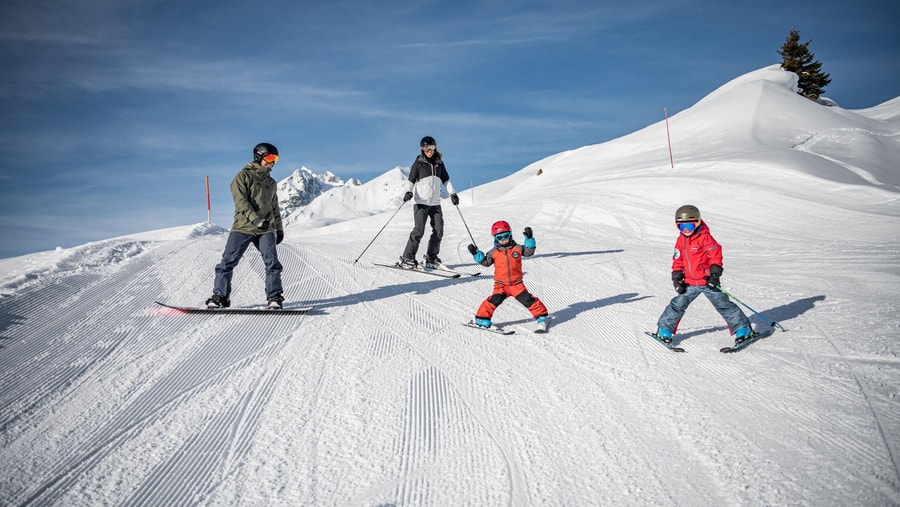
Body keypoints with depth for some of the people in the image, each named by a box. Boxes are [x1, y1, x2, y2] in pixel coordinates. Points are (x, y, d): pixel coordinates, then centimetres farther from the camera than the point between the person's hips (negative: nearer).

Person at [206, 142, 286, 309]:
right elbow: (241, 201, -12)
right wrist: (256, 219, -23)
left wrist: (279, 228, 25)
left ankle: (274, 297, -3)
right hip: (243, 227, -4)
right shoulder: (244, 176, 1)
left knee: (272, 262, -9)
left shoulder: (272, 183, 20)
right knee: (228, 261, -3)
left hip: (266, 230, 4)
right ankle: (220, 296, 7)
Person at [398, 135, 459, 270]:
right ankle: (406, 258, -8)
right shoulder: (419, 163, -1)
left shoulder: (439, 163, 11)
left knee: (439, 230, -1)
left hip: (435, 203, 5)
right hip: (421, 202, -5)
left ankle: (431, 258, 12)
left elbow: (446, 180, 20)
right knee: (419, 230, -13)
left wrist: (452, 193, 11)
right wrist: (408, 191, -20)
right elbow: (411, 180, -3)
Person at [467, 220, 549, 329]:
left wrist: (529, 239, -10)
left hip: (517, 283, 1)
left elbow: (529, 251, 1)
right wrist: (476, 254, -4)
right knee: (494, 300, -16)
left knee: (528, 300, -5)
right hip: (501, 285, 0)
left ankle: (542, 316, 13)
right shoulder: (493, 252, 3)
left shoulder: (517, 248, 3)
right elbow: (486, 262, 6)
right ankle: (483, 318, -2)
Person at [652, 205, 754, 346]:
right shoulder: (681, 240, 6)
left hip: (708, 281, -5)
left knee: (723, 304, -2)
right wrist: (677, 278, 5)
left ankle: (743, 329, 9)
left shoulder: (705, 238, -12)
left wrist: (715, 274, -20)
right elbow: (678, 261, 12)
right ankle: (665, 330, 13)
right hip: (690, 283, 5)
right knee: (677, 304, 3)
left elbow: (716, 255, -14)